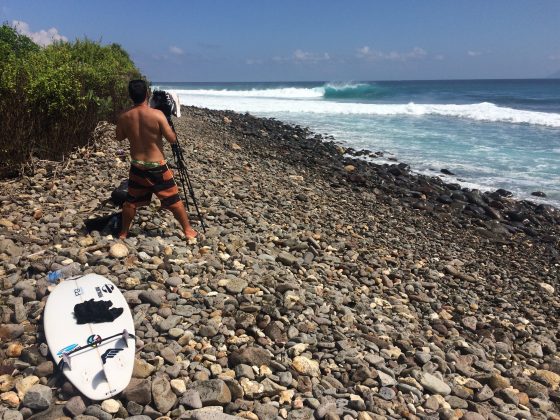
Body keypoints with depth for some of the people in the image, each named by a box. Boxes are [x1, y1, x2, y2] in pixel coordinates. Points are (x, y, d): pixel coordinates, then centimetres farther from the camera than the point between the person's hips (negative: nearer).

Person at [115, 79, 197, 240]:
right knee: (173, 200, 8)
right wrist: (169, 126, 7)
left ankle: (123, 233, 29)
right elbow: (172, 139, -11)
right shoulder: (157, 114, -16)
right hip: (157, 166, -3)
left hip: (137, 166, 4)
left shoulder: (124, 117, -3)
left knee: (131, 201, 17)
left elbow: (119, 138, 13)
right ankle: (188, 230, 16)